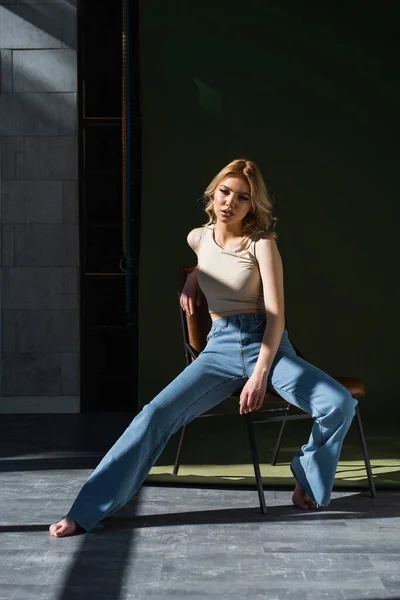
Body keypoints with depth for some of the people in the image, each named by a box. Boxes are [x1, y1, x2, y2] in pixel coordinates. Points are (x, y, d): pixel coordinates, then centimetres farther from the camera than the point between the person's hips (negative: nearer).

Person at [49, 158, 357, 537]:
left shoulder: (262, 243, -6)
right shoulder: (199, 238, 7)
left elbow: (276, 314, -11)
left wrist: (260, 375, -19)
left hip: (267, 346, -2)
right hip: (219, 349, 3)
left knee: (340, 405, -27)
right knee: (157, 413, -20)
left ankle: (308, 480, 2)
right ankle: (85, 512, -21)